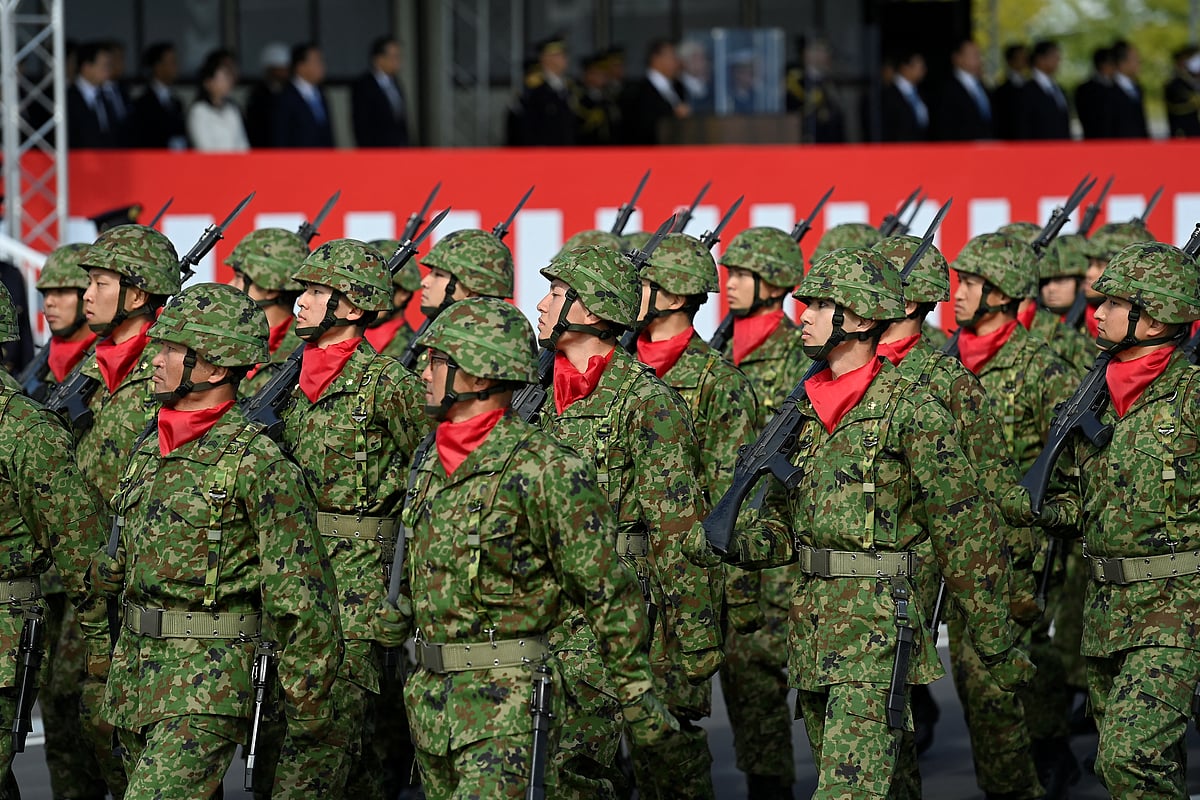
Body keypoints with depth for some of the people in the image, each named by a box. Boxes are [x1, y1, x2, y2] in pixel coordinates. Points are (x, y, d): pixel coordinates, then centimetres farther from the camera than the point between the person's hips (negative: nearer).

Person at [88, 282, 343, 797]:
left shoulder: (256, 463, -13)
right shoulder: (150, 446, 10)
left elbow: (300, 601, -12)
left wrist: (309, 721, -11)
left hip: (208, 685, -8)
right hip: (133, 674, 8)